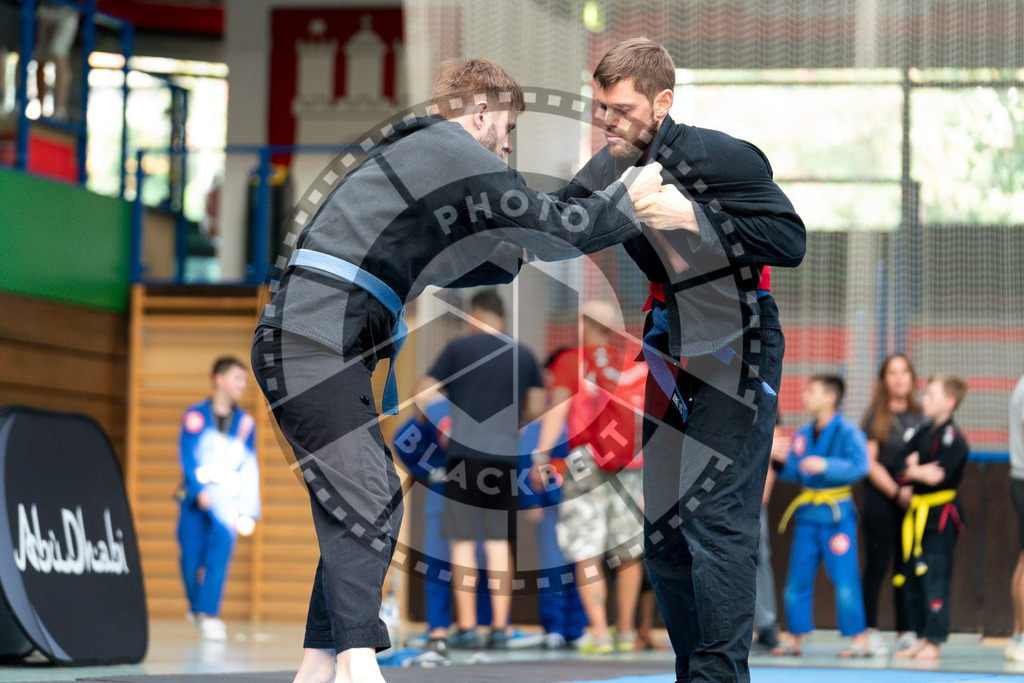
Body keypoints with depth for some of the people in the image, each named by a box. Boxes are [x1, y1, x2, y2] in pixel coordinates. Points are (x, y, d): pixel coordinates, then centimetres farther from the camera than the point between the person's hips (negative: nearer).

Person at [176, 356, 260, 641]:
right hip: (196, 496, -1)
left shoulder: (245, 422, 10)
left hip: (227, 497, 1)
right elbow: (187, 456, -7)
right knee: (191, 556, -3)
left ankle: (208, 612, -21)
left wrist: (249, 511, 9)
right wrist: (199, 490, -20)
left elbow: (250, 469, 12)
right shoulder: (195, 416, 0)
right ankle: (197, 606, 22)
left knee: (222, 542, -20)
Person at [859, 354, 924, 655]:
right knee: (877, 565, -3)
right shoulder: (877, 416, 0)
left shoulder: (920, 416, 12)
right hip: (881, 498, -4)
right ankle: (870, 631, 2)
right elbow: (869, 462, -5)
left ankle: (905, 632, 9)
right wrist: (896, 491, -12)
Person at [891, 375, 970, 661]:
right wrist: (915, 473, -12)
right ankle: (921, 637, 17)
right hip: (917, 515, 8)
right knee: (911, 579, 10)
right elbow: (900, 466, 8)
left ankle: (933, 642, -7)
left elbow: (939, 476, -21)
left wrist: (911, 473, -9)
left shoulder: (952, 438, -11)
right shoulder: (923, 431, 13)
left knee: (934, 577, -10)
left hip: (941, 516, -8)